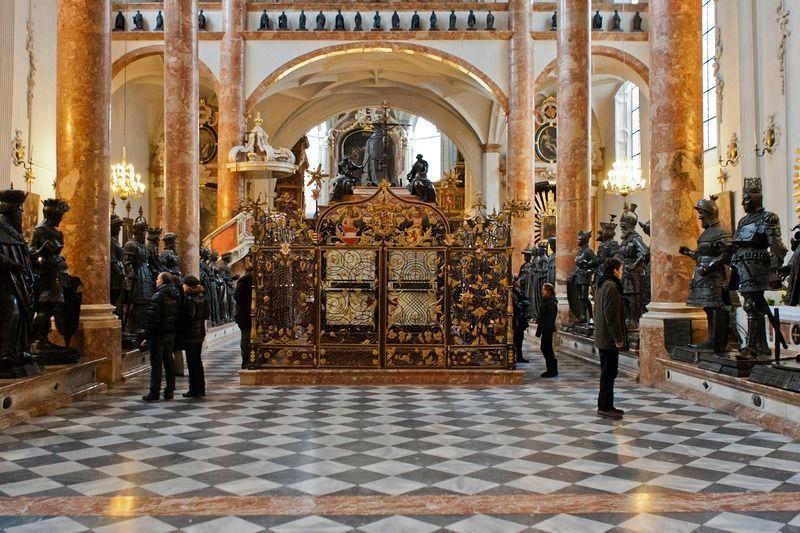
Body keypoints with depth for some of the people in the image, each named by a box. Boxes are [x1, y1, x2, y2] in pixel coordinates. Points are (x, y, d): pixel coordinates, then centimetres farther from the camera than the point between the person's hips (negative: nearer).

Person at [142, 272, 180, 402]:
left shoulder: (158, 296, -14)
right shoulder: (176, 296, 10)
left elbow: (152, 317, -18)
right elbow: (178, 316, 11)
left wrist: (149, 334, -14)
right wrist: (175, 330, 14)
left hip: (159, 334, -7)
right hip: (171, 334, 7)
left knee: (156, 363, -2)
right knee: (169, 362, 11)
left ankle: (154, 393, 1)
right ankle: (169, 391, 15)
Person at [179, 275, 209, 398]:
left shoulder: (188, 298, -16)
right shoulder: (203, 297, 7)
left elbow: (187, 316, -18)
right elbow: (206, 315, 12)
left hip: (190, 334, -8)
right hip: (200, 333, 8)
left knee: (192, 362, -1)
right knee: (198, 361, 15)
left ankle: (194, 390, 3)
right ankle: (201, 388, 20)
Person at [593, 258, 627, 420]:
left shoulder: (602, 286, 16)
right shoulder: (611, 286, -15)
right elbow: (612, 315, -21)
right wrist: (618, 338, -18)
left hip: (603, 338, 10)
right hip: (609, 339, -10)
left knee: (607, 373, 14)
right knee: (608, 373, -5)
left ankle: (607, 406, 20)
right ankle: (604, 407, -1)